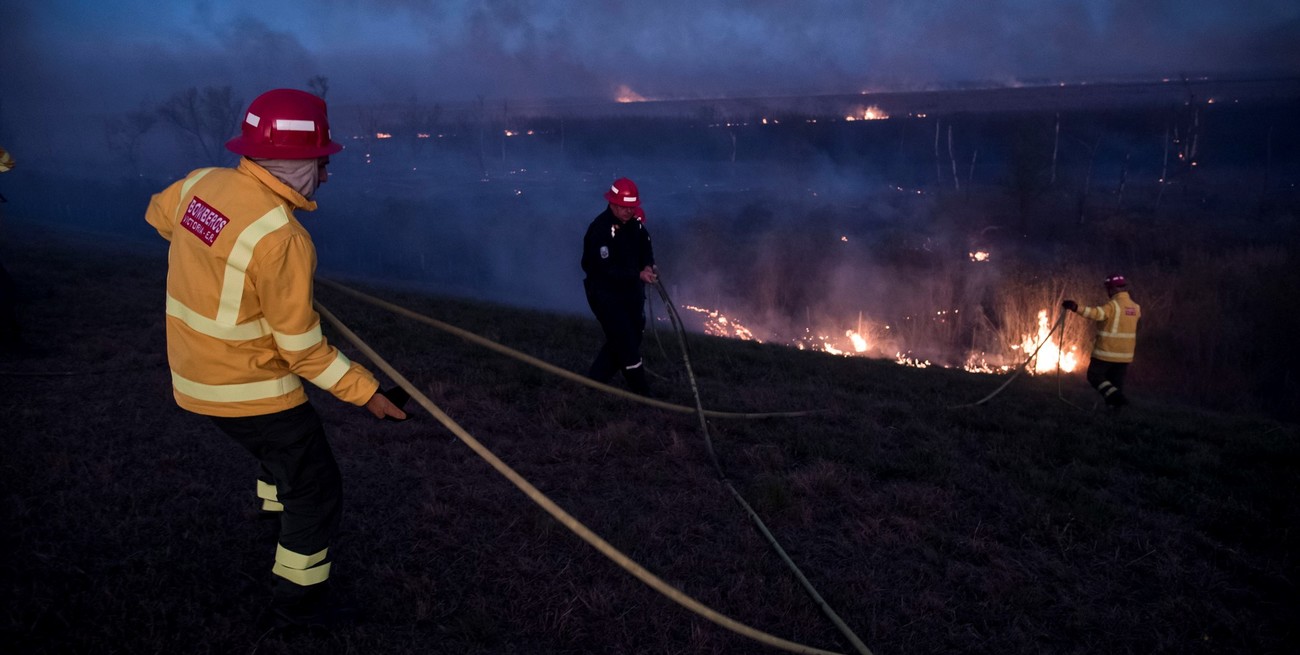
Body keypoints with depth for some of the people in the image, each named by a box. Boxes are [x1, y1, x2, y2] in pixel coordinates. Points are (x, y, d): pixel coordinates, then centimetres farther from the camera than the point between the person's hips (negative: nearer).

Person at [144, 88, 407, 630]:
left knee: (282, 450, 34)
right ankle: (297, 601, 21)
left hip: (196, 376, 9)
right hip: (250, 390, -9)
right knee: (316, 491, 8)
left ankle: (279, 521, 56)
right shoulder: (282, 239, -29)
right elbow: (303, 350, -23)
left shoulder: (202, 184, -5)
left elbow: (159, 214, 21)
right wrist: (366, 392, -14)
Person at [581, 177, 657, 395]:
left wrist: (648, 265, -11)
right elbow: (606, 270, -28)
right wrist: (639, 275, -33)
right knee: (626, 342, -5)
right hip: (605, 293, -8)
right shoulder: (599, 230, -25)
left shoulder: (635, 222, -3)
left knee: (633, 334, 16)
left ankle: (595, 380, 30)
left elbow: (645, 245, 12)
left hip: (631, 290, 8)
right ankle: (641, 391, 10)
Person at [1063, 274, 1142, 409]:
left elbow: (1097, 313, -36)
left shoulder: (1113, 305, -17)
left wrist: (1076, 308, -44)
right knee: (1116, 382, 13)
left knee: (1095, 376, 4)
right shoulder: (1134, 307, 8)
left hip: (1107, 352, -7)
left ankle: (1116, 396, -15)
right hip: (1125, 354, 7)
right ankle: (1114, 406, 10)